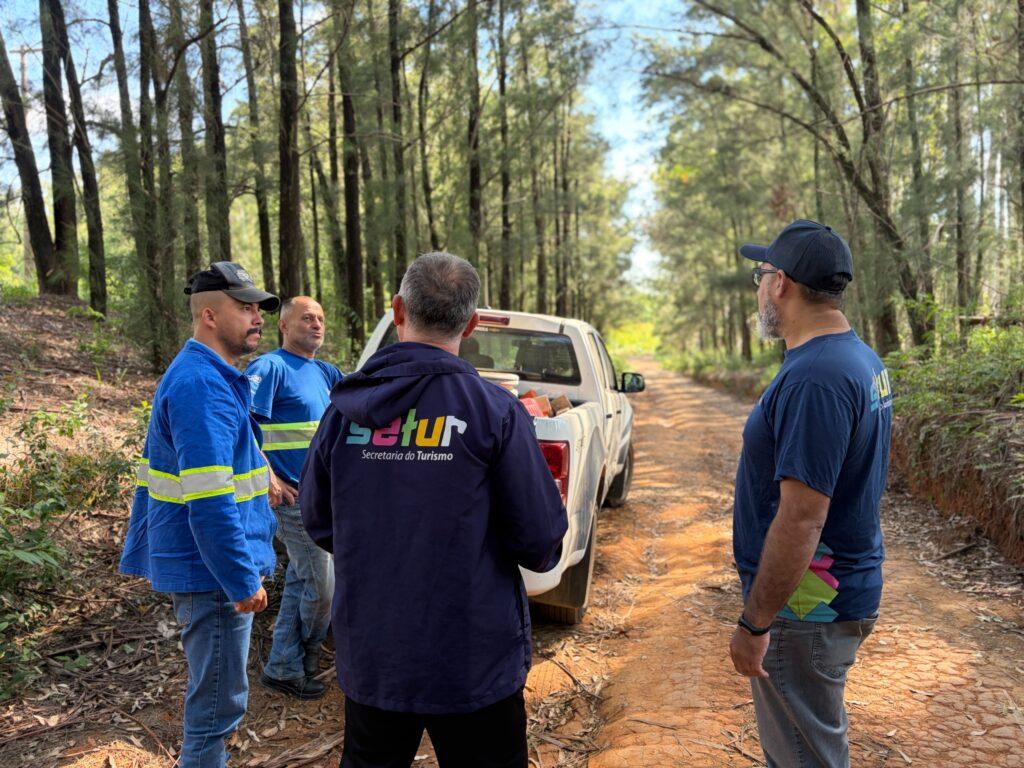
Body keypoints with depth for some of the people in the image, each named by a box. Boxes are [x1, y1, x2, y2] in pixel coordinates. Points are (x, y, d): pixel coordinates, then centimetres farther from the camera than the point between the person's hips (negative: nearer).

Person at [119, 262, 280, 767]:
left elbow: (154, 474, 19)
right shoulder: (203, 385, -20)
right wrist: (242, 579, -21)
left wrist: (139, 556, 23)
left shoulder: (194, 377, 13)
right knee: (219, 701, 4)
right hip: (212, 572, -10)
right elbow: (209, 498, -26)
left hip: (204, 568, 10)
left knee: (214, 694, 23)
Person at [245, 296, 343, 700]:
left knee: (300, 581, 15)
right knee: (321, 585, -1)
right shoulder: (270, 367, -13)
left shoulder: (323, 371, 12)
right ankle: (296, 663, 19)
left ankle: (283, 667, 27)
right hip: (294, 495, -8)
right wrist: (269, 480, -22)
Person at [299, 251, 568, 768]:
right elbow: (541, 546, -14)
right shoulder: (495, 411, -17)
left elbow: (317, 521, 4)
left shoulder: (344, 409, -7)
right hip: (475, 663, -2)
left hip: (369, 660, 3)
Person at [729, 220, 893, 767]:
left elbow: (801, 519, -28)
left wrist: (753, 623, -19)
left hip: (806, 607, -9)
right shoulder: (861, 358, 7)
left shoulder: (814, 378, -26)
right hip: (842, 588, 9)